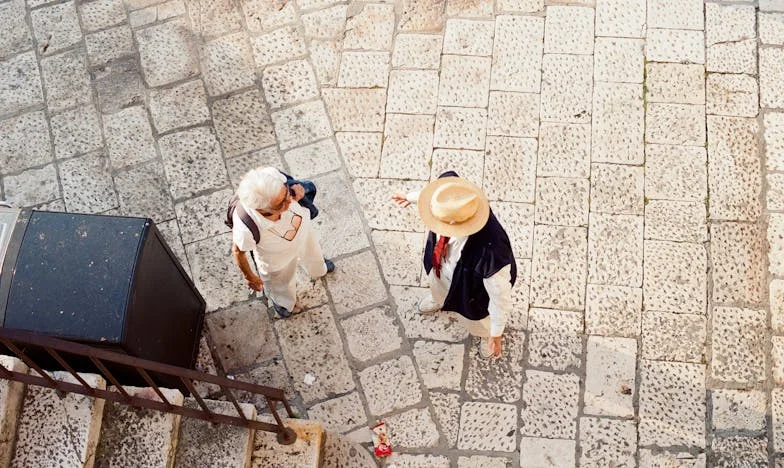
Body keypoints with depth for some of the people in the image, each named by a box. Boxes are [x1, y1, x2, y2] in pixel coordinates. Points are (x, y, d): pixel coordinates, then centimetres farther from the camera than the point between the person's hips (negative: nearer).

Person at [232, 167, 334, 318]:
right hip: (277, 258, -3)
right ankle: (281, 300, 71)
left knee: (312, 254, 39)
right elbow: (238, 251, -23)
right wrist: (250, 277, -6)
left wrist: (297, 194, -33)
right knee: (280, 282, 32)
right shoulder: (247, 229, -49)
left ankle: (318, 268, 77)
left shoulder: (277, 185, -41)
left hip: (304, 231, 3)